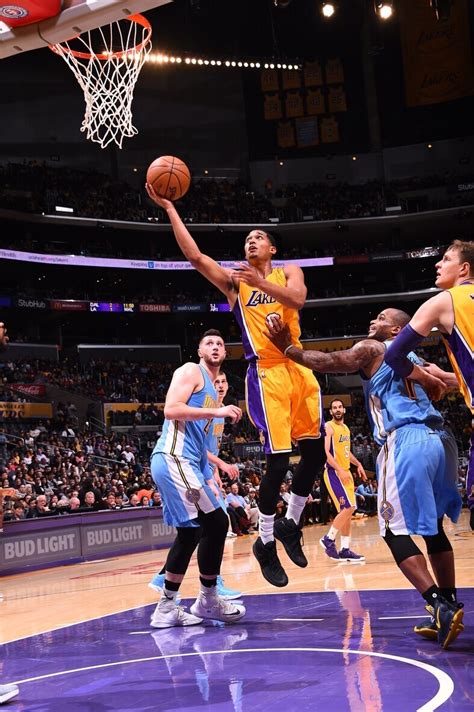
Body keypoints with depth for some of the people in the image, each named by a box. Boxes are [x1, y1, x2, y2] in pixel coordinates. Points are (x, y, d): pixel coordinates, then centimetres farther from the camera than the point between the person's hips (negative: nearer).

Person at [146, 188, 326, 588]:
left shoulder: (288, 272, 13)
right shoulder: (233, 280, 9)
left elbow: (297, 298, -10)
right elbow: (195, 256, -5)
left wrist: (260, 282, -22)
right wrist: (168, 208, -10)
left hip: (298, 368, 3)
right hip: (266, 372, -3)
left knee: (315, 451, 4)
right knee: (279, 459, -10)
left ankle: (290, 525, 24)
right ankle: (266, 543, 4)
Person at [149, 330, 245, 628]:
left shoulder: (211, 389, 26)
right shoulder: (191, 371, -3)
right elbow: (171, 410, -18)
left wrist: (207, 479, 21)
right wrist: (217, 411, -19)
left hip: (186, 463, 11)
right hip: (174, 459, -11)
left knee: (190, 533, 11)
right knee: (216, 523, -12)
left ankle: (166, 608, 18)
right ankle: (208, 599, -1)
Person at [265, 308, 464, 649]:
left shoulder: (370, 348, 8)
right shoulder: (414, 359, 30)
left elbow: (330, 363, -5)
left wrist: (288, 347, 1)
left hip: (406, 440, -7)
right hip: (441, 438, 8)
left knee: (396, 530, -4)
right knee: (432, 525, 18)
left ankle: (441, 607, -15)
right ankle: (449, 605, 16)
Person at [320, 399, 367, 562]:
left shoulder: (346, 428, 16)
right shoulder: (328, 427, -10)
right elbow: (326, 452, -18)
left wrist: (358, 464, 14)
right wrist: (340, 470, -26)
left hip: (346, 473, 9)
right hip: (334, 473, -9)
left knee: (347, 511, 7)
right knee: (348, 508, -17)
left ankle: (345, 549, 10)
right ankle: (328, 539, -5)